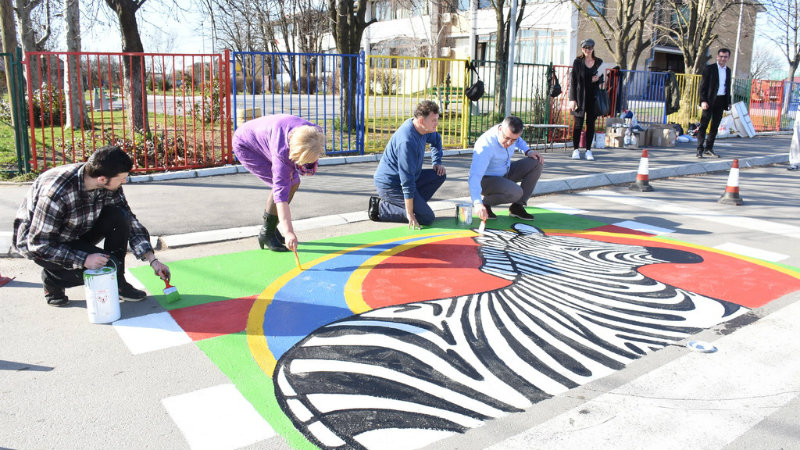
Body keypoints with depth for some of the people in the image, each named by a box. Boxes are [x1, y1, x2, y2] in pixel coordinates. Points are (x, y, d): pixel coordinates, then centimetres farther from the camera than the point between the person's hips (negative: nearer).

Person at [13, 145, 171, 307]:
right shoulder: (56, 192, -35)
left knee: (119, 216, -20)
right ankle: (52, 278, 3)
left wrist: (152, 260, -12)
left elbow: (131, 222, -6)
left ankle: (116, 282, -6)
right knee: (99, 266, -26)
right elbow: (39, 245, -29)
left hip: (77, 234, 6)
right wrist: (84, 259, -35)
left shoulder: (110, 187, -17)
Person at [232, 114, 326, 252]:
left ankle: (271, 228, 16)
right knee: (284, 185, -19)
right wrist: (289, 232, -47)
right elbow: (281, 193, -43)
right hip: (245, 146, -7)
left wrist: (310, 166, -18)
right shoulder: (281, 151, -42)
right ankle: (266, 234, -5)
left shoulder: (316, 135, -25)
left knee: (294, 182, 0)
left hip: (265, 138, 8)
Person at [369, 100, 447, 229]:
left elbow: (436, 140, 28)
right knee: (427, 218, -12)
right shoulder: (407, 142, -30)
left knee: (440, 175, 4)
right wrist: (410, 214, -27)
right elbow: (407, 181, -30)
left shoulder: (421, 128, 0)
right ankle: (381, 208, -6)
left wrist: (437, 162, 14)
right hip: (389, 184, -10)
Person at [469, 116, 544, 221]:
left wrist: (528, 151, -3)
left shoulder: (510, 132, -11)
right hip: (486, 180, -8)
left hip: (505, 173, 8)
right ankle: (486, 203, -5)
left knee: (537, 162, -6)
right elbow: (475, 175, -43)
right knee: (516, 192, -34)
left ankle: (517, 206, -2)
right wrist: (477, 203, -56)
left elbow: (518, 141, 18)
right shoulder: (486, 146, -34)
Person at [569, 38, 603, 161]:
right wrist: (572, 99, -10)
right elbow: (573, 80, -3)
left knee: (591, 123, 5)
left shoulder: (599, 62, 8)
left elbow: (602, 79, 16)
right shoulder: (577, 62, 1)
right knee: (578, 123, 0)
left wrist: (597, 79, -9)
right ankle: (576, 149, 10)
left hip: (593, 96, 3)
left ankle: (588, 150, 12)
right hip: (580, 96, -2)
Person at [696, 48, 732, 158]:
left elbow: (728, 87, 20)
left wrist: (728, 102, 14)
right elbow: (703, 86, -7)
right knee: (703, 125, -6)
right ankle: (700, 149, -5)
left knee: (715, 126, 8)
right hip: (709, 101, -6)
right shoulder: (709, 68, -3)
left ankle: (709, 148, 15)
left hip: (721, 101, 6)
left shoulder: (728, 70, 15)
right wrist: (703, 100, -15)